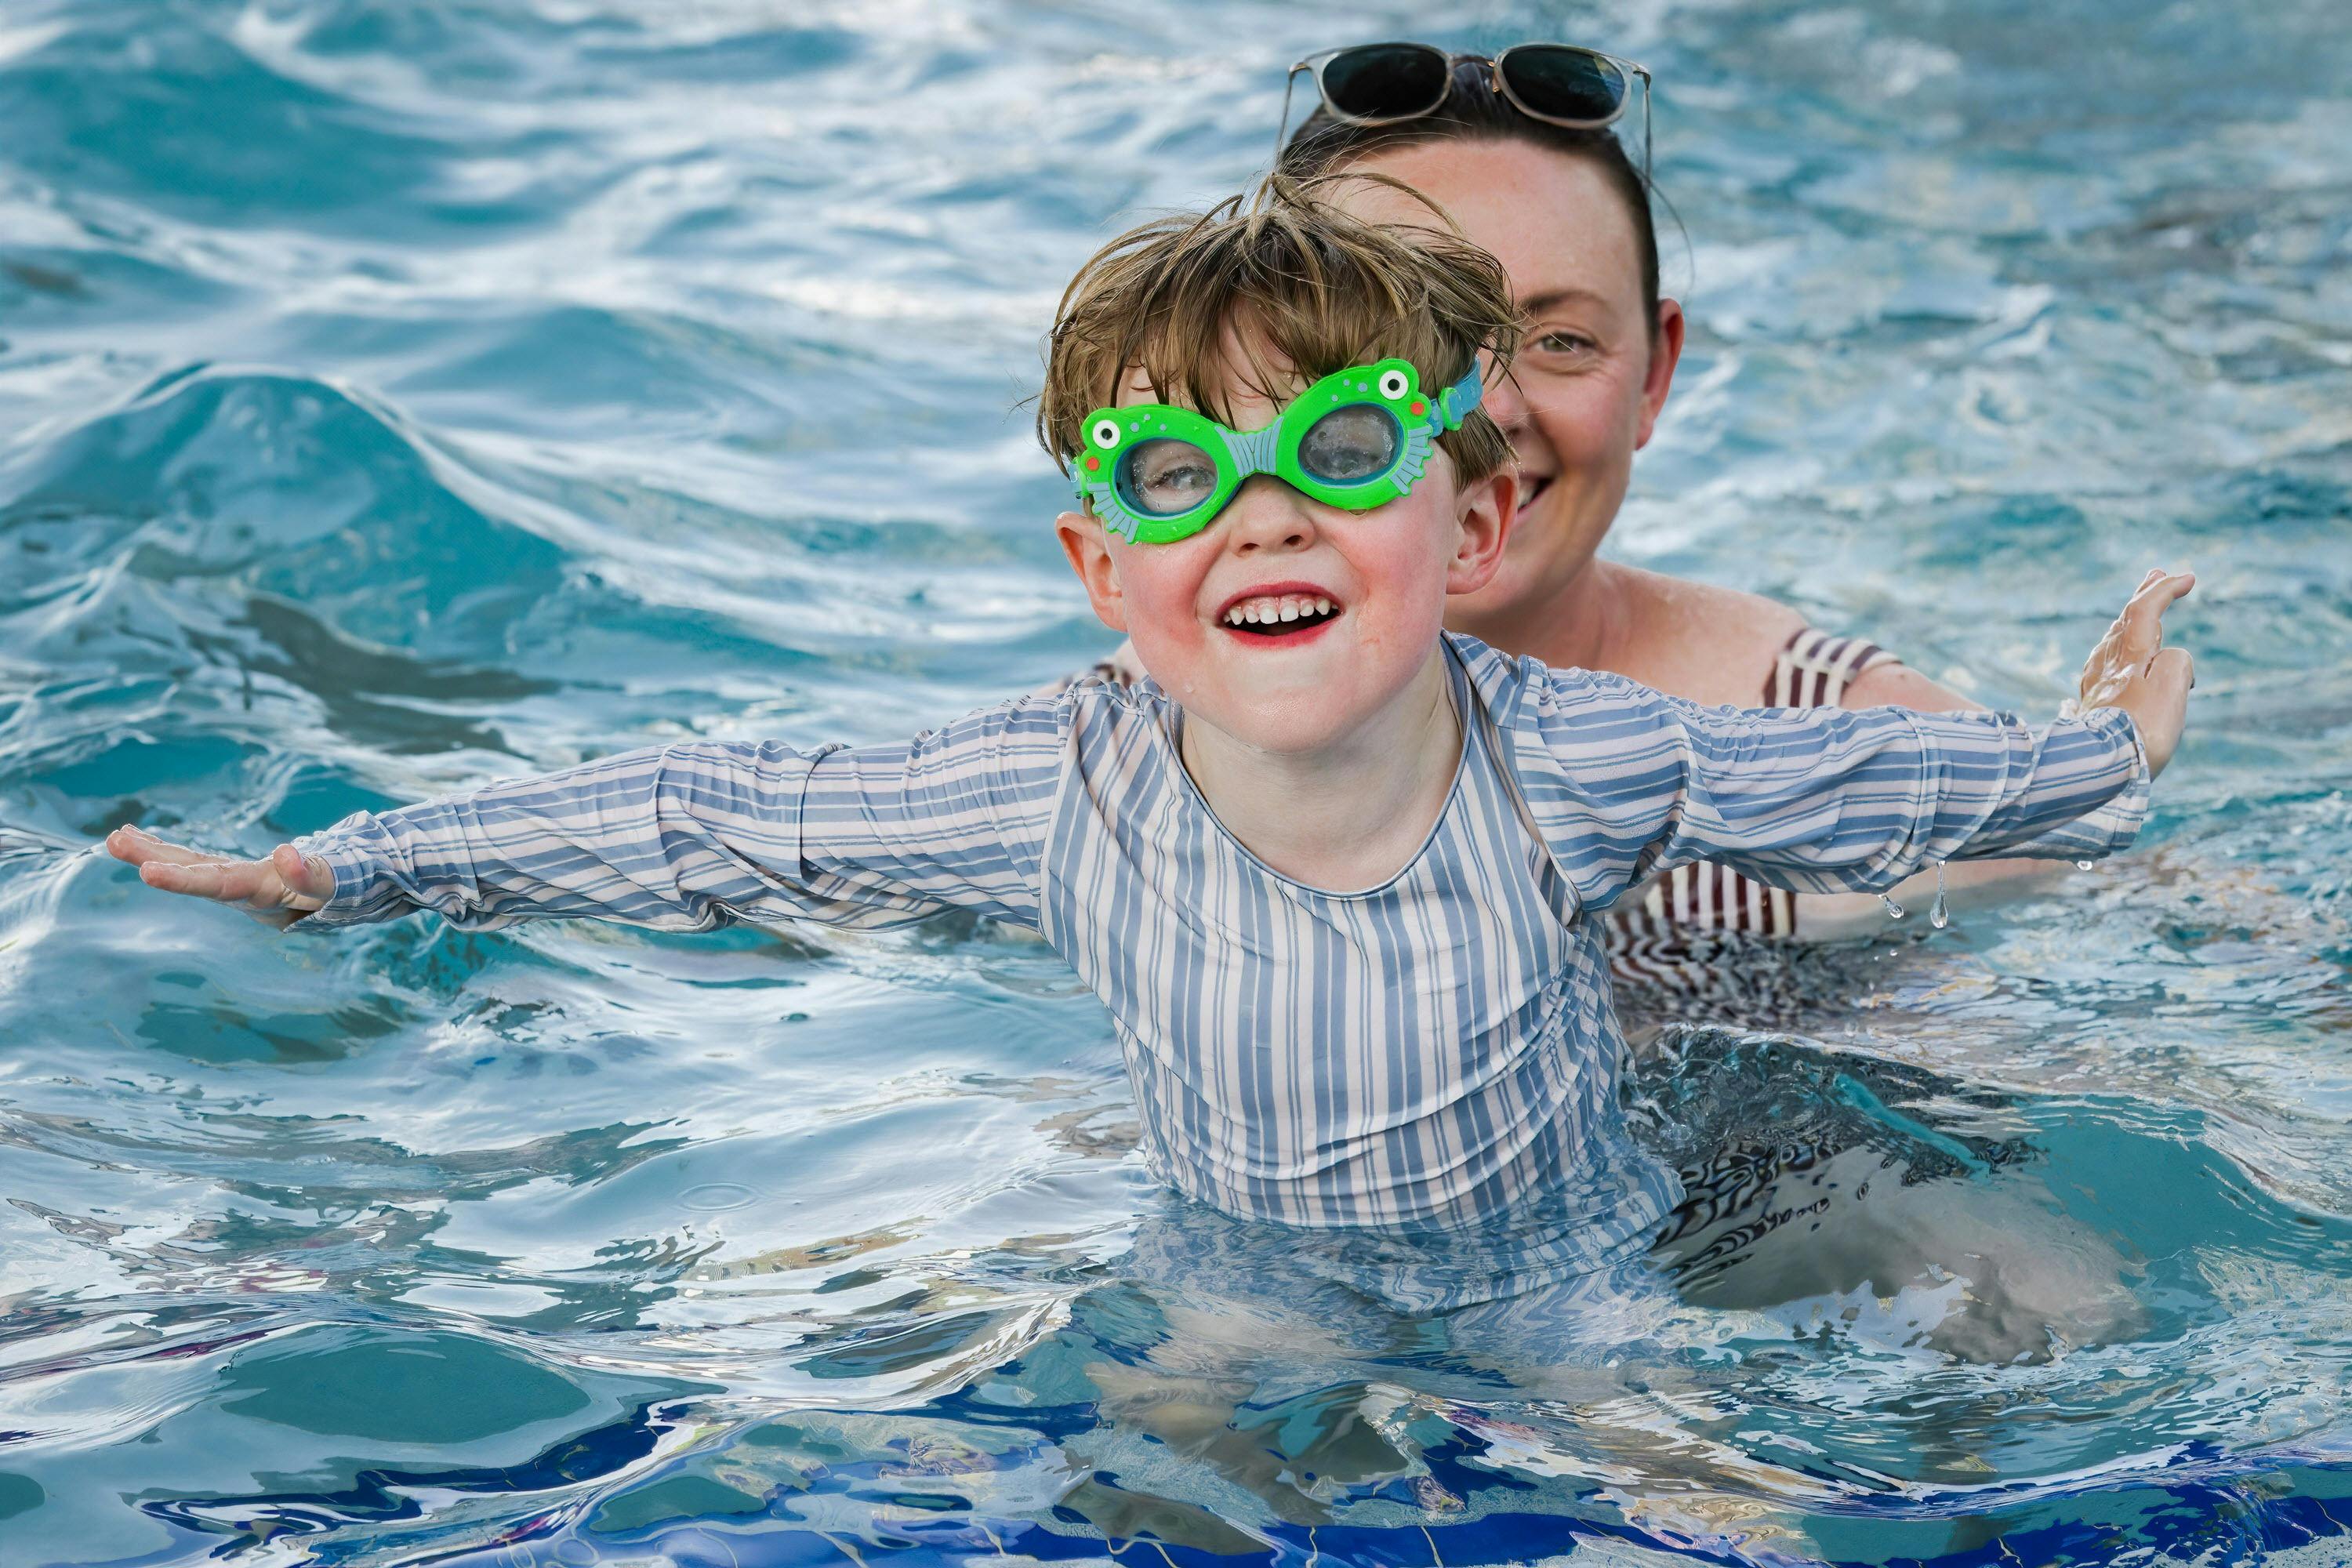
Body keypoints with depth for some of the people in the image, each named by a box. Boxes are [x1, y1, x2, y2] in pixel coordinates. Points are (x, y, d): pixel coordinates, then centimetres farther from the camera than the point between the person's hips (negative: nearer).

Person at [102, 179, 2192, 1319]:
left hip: (1585, 1312, -1)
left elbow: (1867, 783, -5)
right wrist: (333, 875, -10)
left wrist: (2104, 757, 7)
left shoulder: (1577, 764, -23)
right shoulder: (1068, 803, -22)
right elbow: (715, 823, -13)